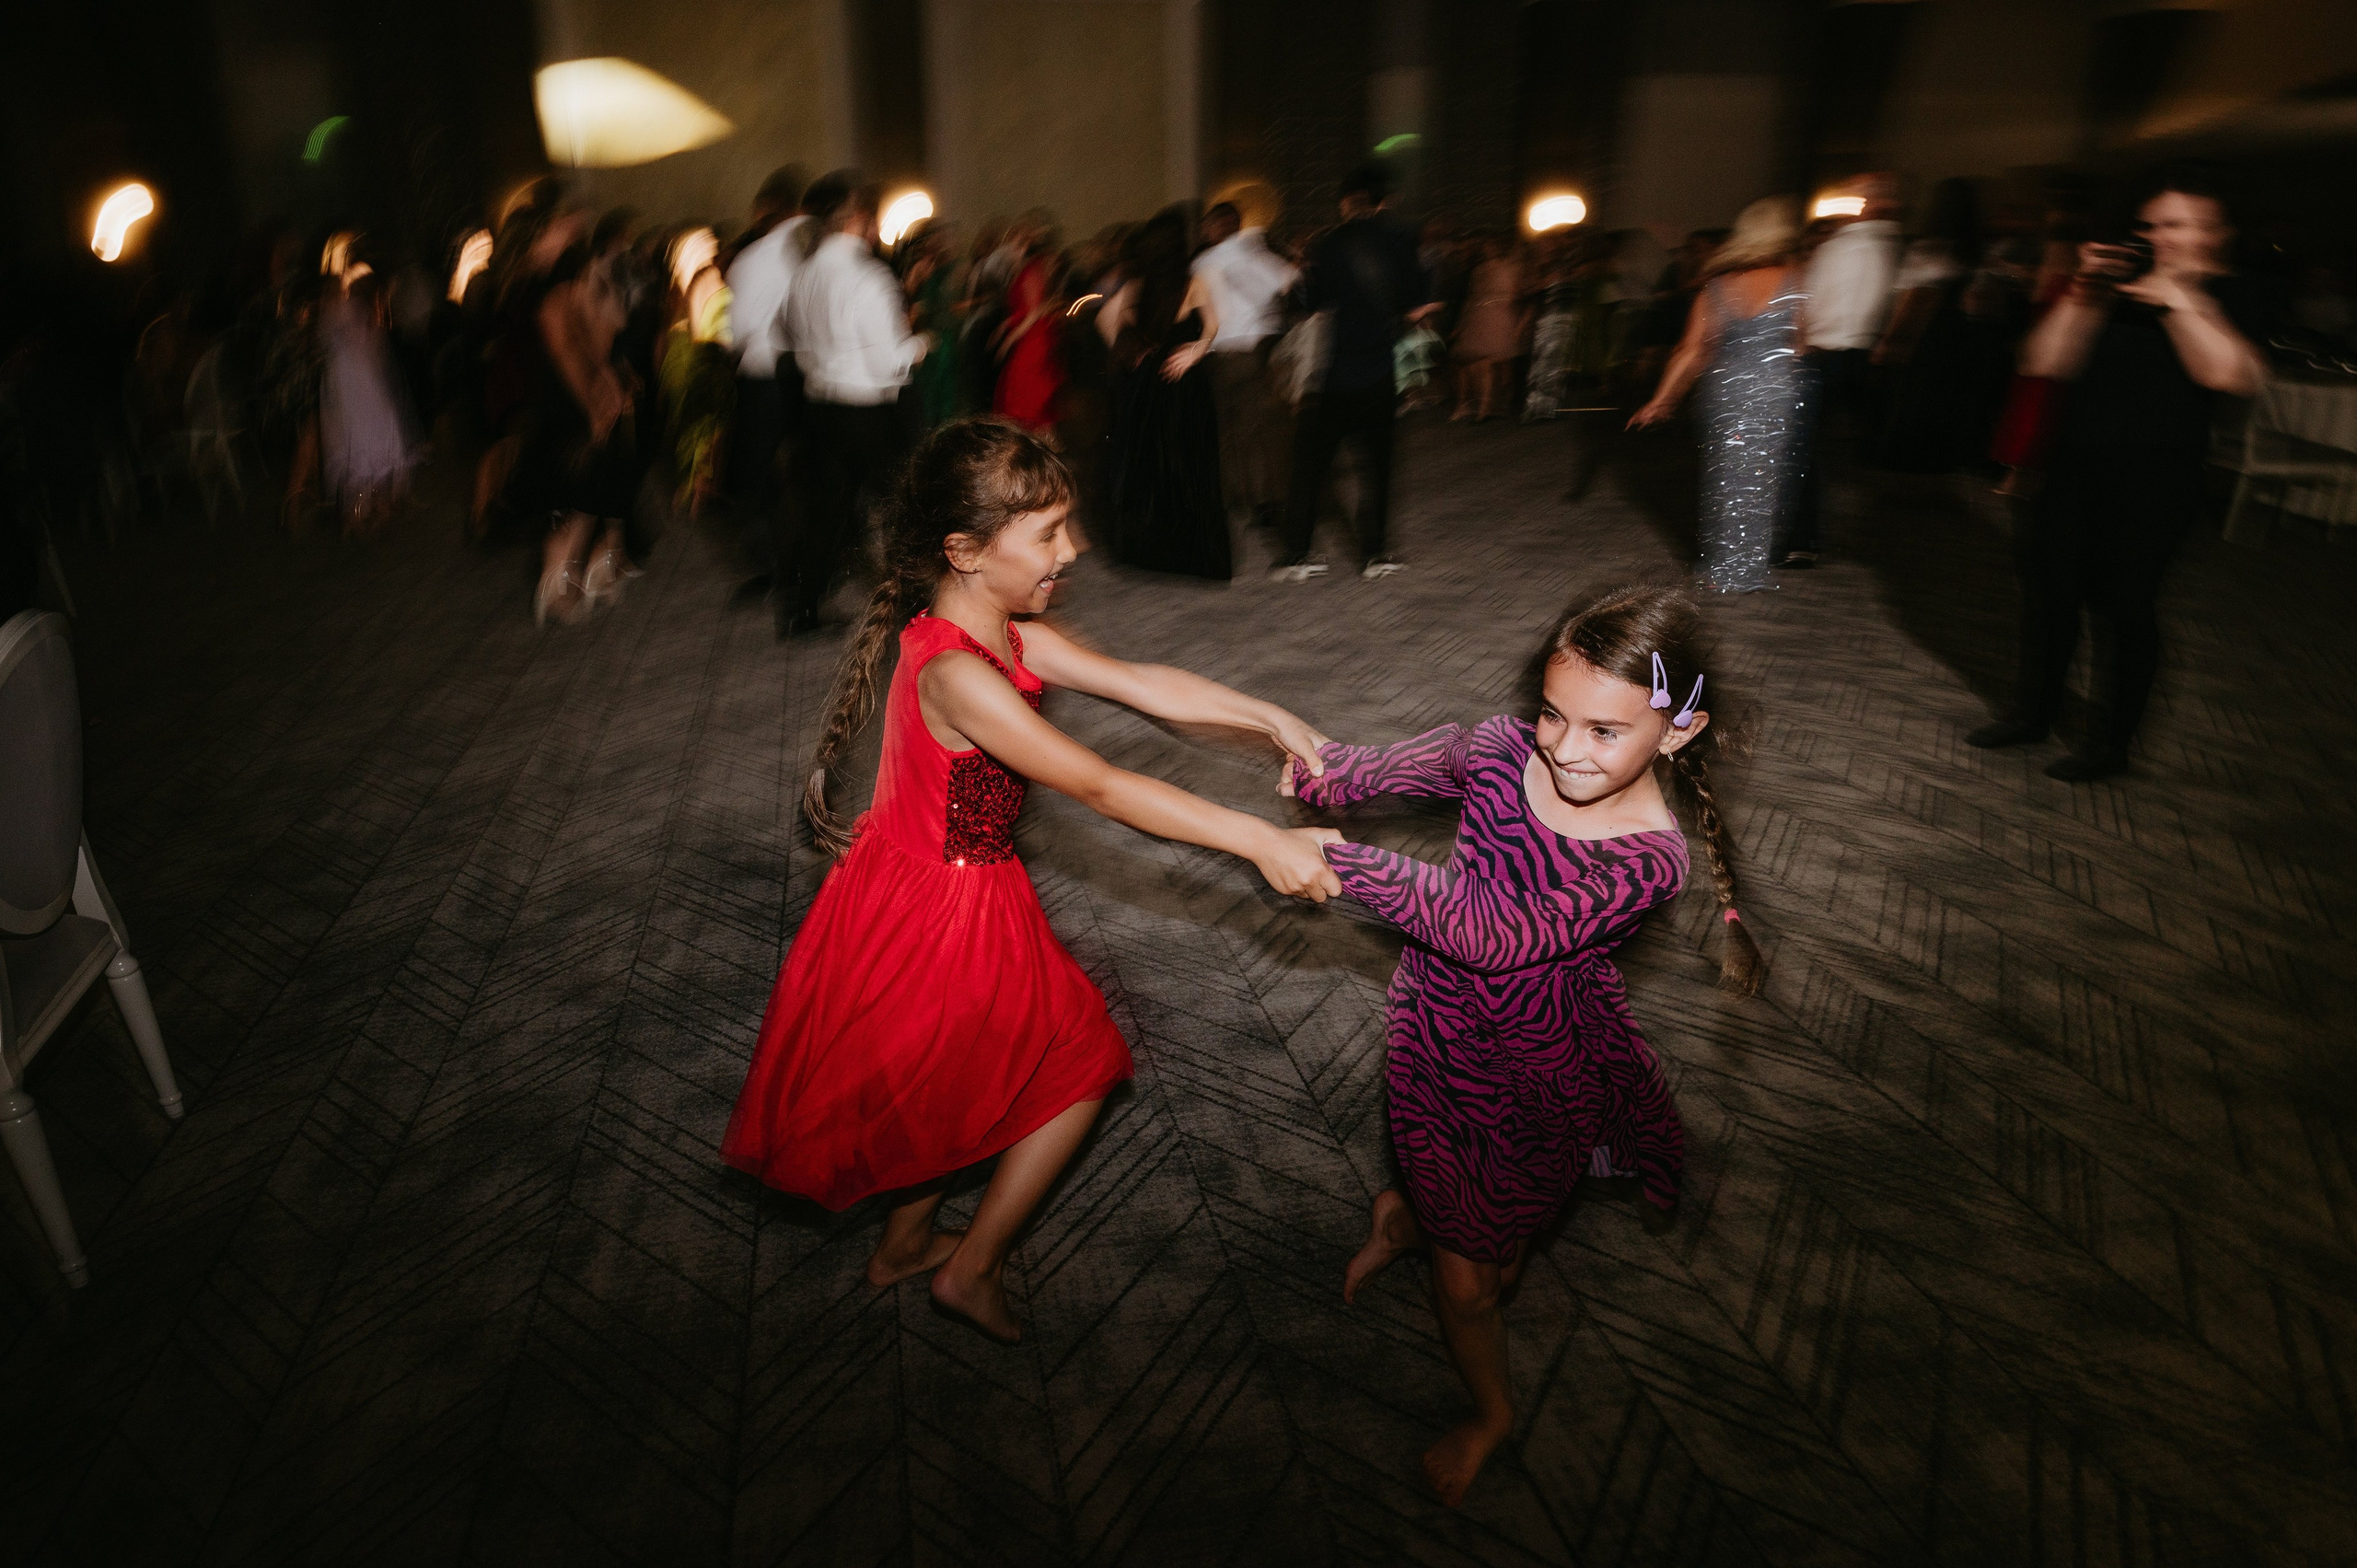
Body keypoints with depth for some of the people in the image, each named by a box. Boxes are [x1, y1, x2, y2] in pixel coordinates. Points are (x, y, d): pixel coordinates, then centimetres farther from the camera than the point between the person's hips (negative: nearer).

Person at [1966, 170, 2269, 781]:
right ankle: (2033, 710, 29)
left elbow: (2235, 374, -17)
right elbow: (2044, 363, 0)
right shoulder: (2115, 284, 9)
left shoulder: (2232, 297, 0)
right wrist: (2081, 297, -12)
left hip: (2152, 480, -4)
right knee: (2046, 582, 12)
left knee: (2122, 602, -2)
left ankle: (2108, 741, 12)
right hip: (2073, 462, 4)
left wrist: (2182, 302, -19)